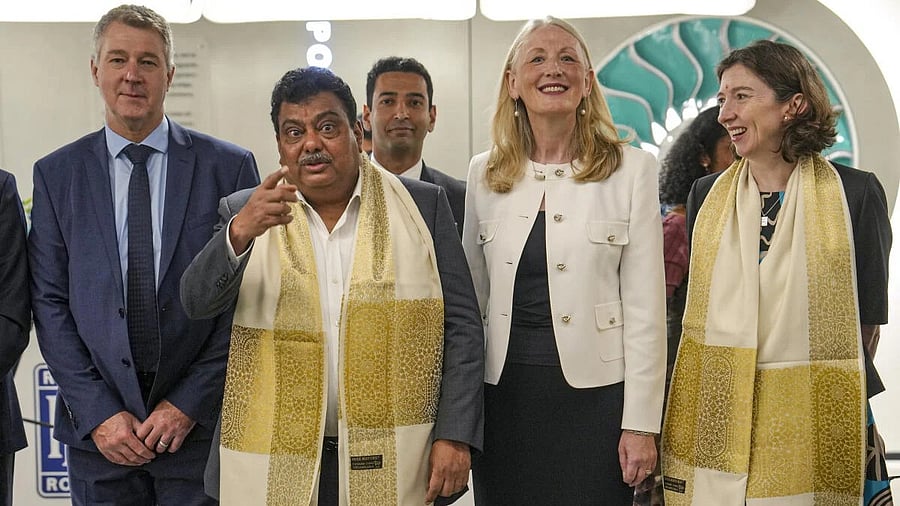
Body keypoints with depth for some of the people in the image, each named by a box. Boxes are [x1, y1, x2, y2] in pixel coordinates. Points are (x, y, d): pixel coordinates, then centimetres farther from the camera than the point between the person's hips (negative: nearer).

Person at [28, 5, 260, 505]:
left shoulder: (229, 166, -1)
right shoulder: (56, 174, 5)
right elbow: (49, 303, 2)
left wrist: (188, 405, -8)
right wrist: (98, 413, -7)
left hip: (202, 426, -1)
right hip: (97, 429, 1)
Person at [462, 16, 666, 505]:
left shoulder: (631, 168, -1)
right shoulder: (484, 172, 7)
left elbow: (645, 308, -3)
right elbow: (472, 298, 11)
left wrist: (641, 423, -7)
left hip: (595, 392, -2)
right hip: (504, 392, 3)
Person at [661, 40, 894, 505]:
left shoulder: (855, 193, -3)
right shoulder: (706, 195, 6)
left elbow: (868, 314, 2)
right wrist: (728, 378, 7)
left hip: (812, 417, -2)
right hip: (713, 415, 3)